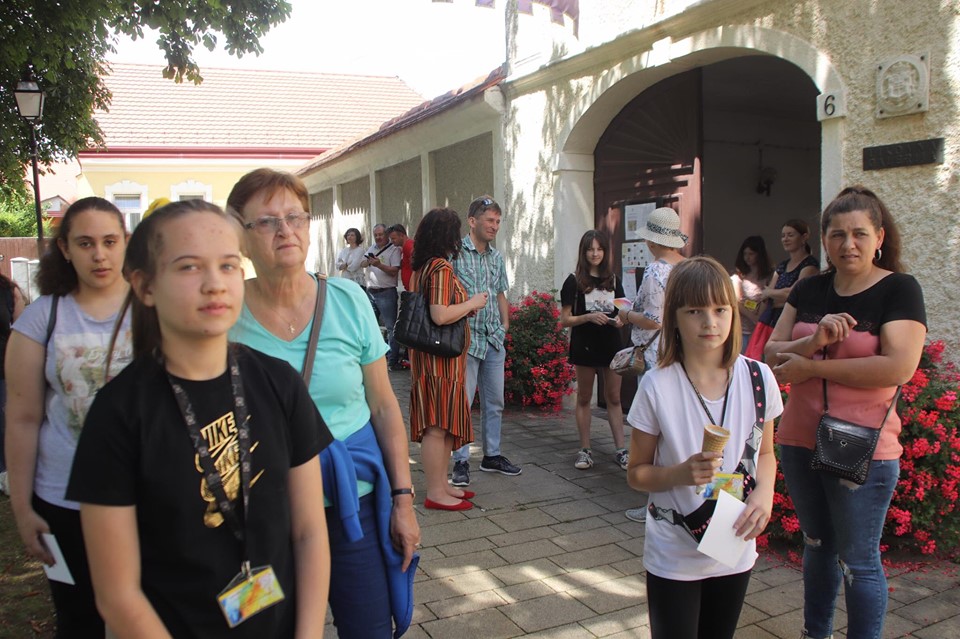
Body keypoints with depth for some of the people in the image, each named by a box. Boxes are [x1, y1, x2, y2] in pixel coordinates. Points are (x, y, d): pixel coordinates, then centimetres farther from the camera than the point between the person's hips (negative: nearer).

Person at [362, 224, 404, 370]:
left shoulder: (394, 249, -6)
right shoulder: (372, 247, 15)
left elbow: (394, 271, -14)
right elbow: (362, 264, 14)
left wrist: (379, 264, -26)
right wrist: (368, 261, -7)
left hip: (386, 293, -7)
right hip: (370, 292, 7)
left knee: (390, 327, -5)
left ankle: (393, 361, -1)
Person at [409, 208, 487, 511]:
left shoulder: (421, 267, 12)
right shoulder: (441, 268, -17)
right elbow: (440, 315, -26)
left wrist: (467, 307, 15)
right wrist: (472, 303, -11)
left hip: (434, 358, 10)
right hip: (440, 359, -10)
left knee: (444, 425, 16)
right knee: (438, 426, -2)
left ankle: (441, 484, 26)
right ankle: (436, 493, 7)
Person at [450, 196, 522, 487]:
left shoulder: (497, 256, 13)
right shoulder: (455, 252, -9)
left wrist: (505, 324, 12)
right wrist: (466, 308, -19)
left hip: (494, 340, 7)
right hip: (466, 339, -7)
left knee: (495, 402, 14)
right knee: (463, 402, -3)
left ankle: (492, 455, 27)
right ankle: (461, 462, 8)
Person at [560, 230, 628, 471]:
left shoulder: (613, 280, 10)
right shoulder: (574, 281, -1)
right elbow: (565, 320, -4)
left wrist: (620, 320, -5)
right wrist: (588, 317, -20)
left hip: (611, 345, 3)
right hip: (585, 346, -3)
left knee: (614, 398, 6)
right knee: (584, 398, 6)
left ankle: (620, 450, 10)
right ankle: (585, 450, 13)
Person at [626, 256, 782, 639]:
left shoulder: (758, 377, -8)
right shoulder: (657, 386, -17)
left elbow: (765, 452, 8)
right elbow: (636, 474, -7)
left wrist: (764, 493, -12)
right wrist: (681, 474, -26)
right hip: (673, 557, -3)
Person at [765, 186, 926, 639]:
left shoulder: (899, 289, -9)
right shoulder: (809, 291, 6)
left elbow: (898, 367, -22)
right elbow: (772, 354, 0)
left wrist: (811, 367, -17)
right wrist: (815, 340, -20)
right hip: (799, 443, 6)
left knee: (857, 562, 6)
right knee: (817, 546, 23)